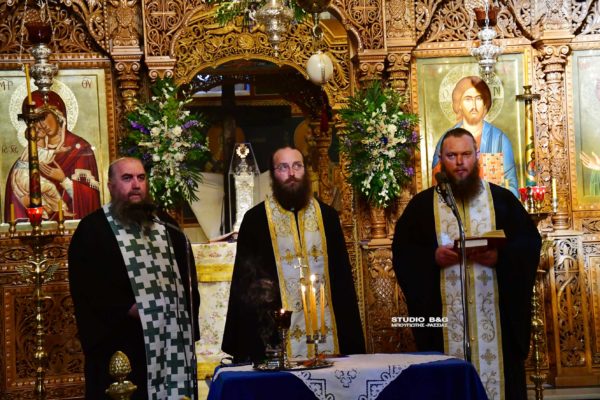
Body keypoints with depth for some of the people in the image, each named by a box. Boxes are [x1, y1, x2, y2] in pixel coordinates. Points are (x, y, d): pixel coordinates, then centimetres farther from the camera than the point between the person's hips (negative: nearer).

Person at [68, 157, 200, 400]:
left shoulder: (166, 226, 17)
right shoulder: (92, 230, 0)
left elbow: (188, 277, 19)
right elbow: (86, 288, -9)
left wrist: (189, 329, 5)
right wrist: (129, 310, -17)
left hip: (172, 341, 5)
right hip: (118, 346, -5)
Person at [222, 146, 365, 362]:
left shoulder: (326, 215, 10)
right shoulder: (255, 219, 1)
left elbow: (342, 272, 11)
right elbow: (245, 279, 2)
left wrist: (349, 326, 6)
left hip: (326, 329, 3)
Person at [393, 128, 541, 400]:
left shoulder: (502, 199, 10)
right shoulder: (422, 204, 10)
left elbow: (531, 242, 5)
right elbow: (402, 250, 4)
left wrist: (501, 256, -13)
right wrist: (433, 257, -13)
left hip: (496, 312, 0)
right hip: (444, 315, 0)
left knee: (499, 372, 0)